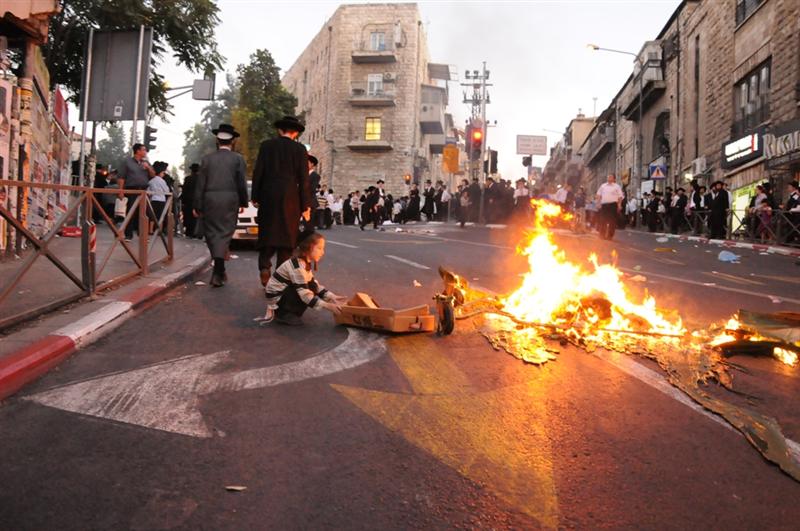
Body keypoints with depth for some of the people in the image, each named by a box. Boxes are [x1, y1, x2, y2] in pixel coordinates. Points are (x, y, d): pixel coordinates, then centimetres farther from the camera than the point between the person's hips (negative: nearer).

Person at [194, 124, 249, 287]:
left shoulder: (207, 158, 5)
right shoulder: (238, 159, 0)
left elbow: (200, 184, 3)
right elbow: (242, 183, -1)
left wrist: (197, 206, 6)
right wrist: (243, 203, 11)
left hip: (209, 200, 1)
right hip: (230, 201, -1)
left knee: (211, 233, 13)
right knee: (225, 234, 0)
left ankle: (219, 270, 18)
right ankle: (217, 273, -8)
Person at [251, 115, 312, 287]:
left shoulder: (266, 145, 4)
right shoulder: (300, 149, -1)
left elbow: (258, 173, 2)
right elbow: (304, 179, -4)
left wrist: (255, 197, 8)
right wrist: (305, 206, -1)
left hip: (268, 197, 1)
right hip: (290, 199, -1)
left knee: (267, 233, 12)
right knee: (286, 236, 5)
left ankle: (264, 266, -9)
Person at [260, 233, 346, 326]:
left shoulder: (305, 263, 5)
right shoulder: (297, 266, -26)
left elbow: (315, 285, 7)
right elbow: (304, 294, -30)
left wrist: (331, 296, -7)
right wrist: (327, 306, -33)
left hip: (284, 293, 10)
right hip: (276, 297, -10)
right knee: (310, 289, -19)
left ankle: (285, 310, 9)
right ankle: (283, 315, -9)